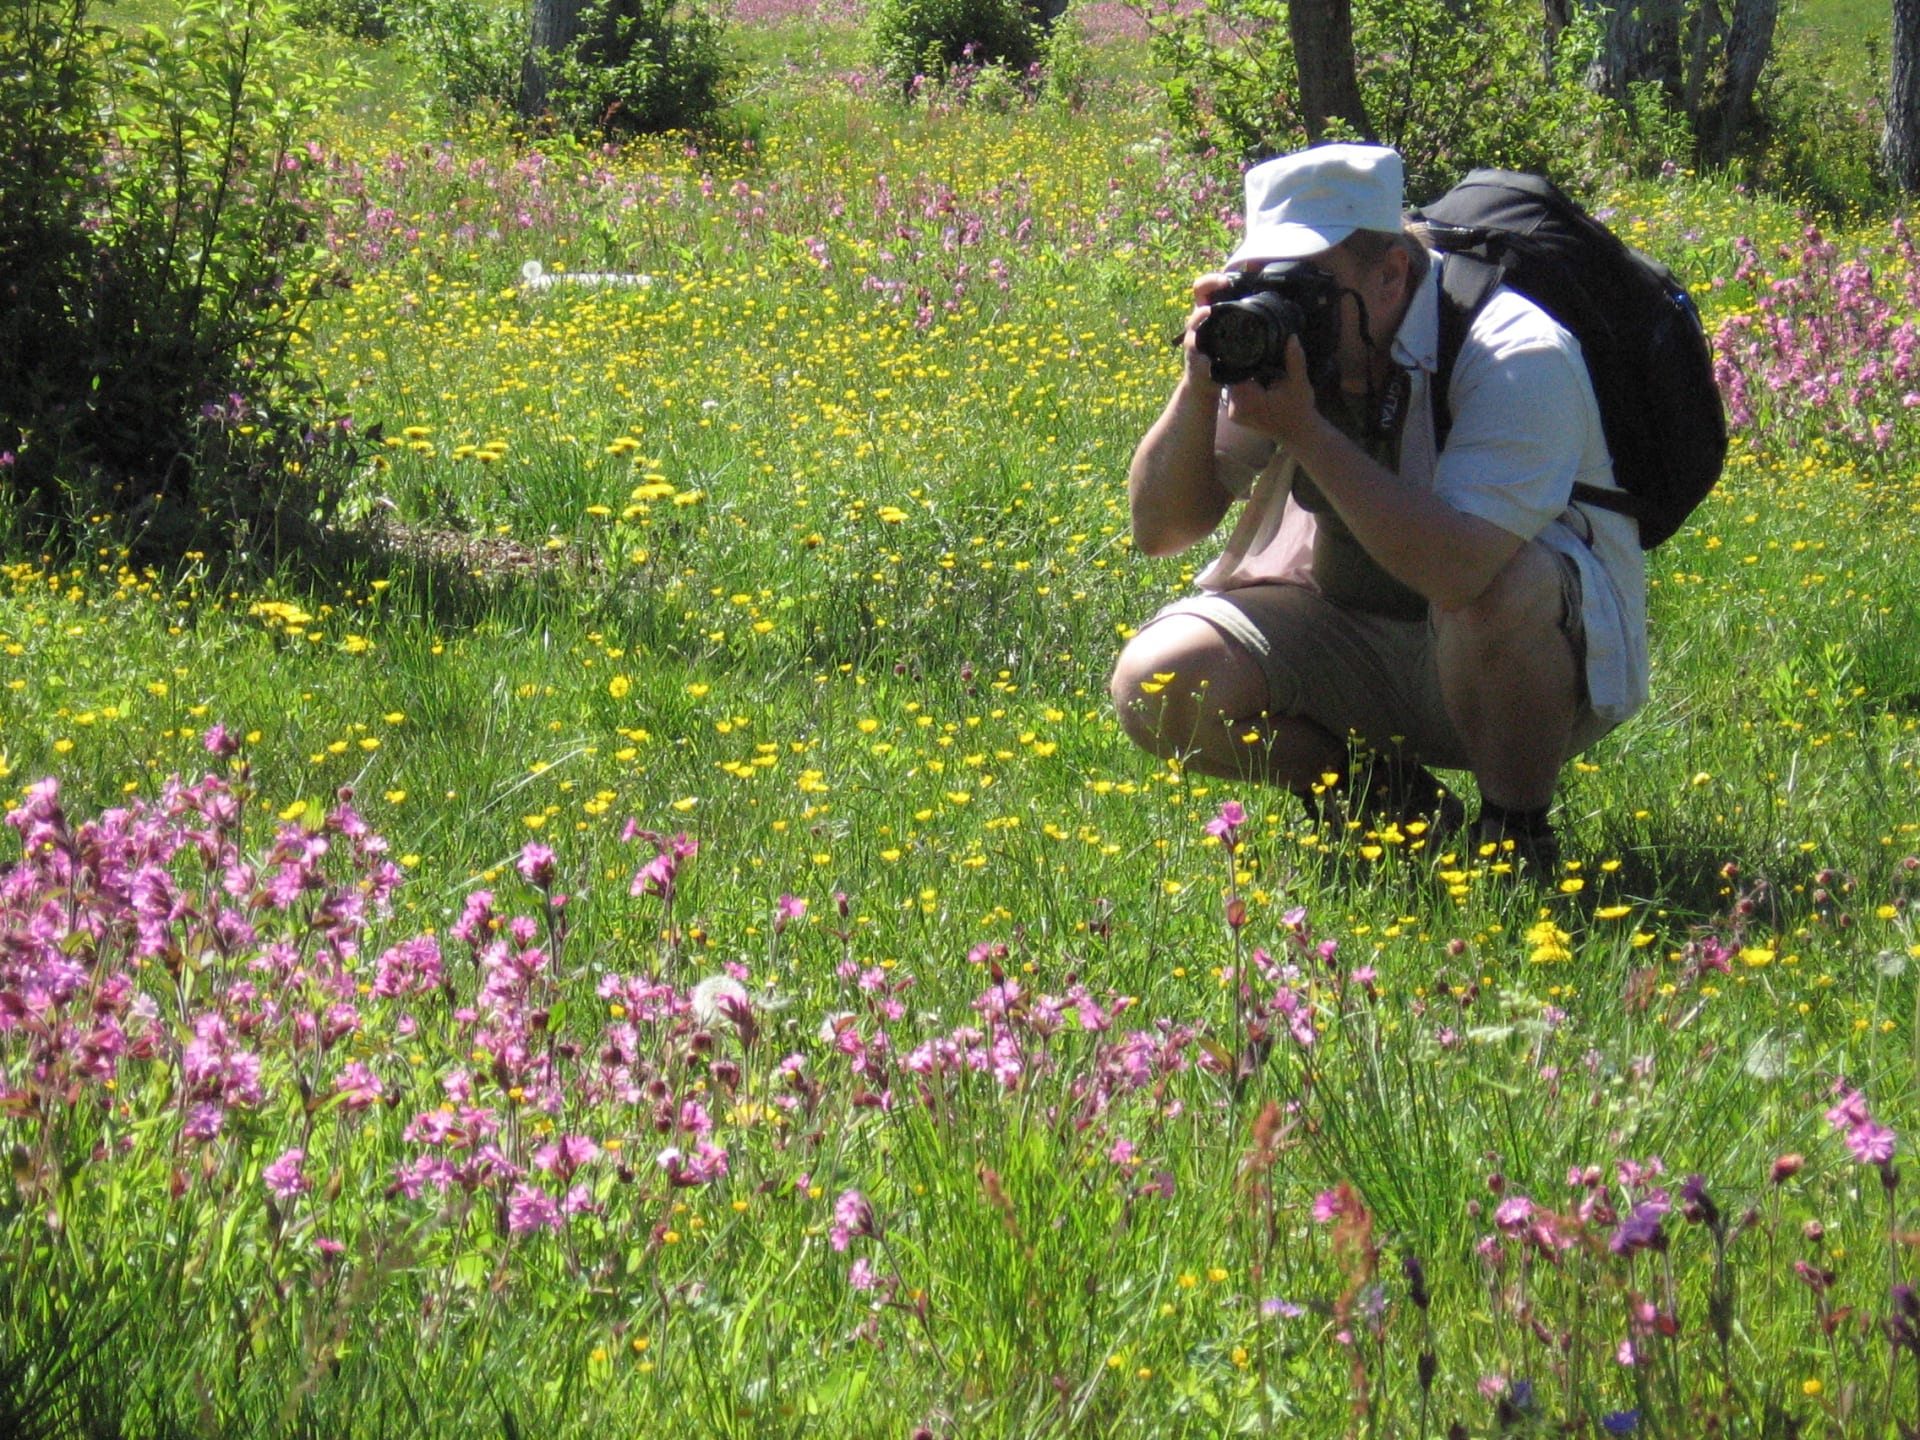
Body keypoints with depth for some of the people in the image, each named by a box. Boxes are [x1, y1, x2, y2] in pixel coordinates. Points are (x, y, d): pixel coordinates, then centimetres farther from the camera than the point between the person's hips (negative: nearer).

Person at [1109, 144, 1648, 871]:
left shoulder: (1517, 358, -26)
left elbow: (1457, 573, -42)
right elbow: (1158, 529, -7)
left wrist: (1305, 431, -40)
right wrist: (1198, 389, -24)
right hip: (1342, 632, 5)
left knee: (1499, 587, -39)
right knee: (1154, 683, -17)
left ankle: (1518, 836, -13)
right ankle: (1387, 797, 5)